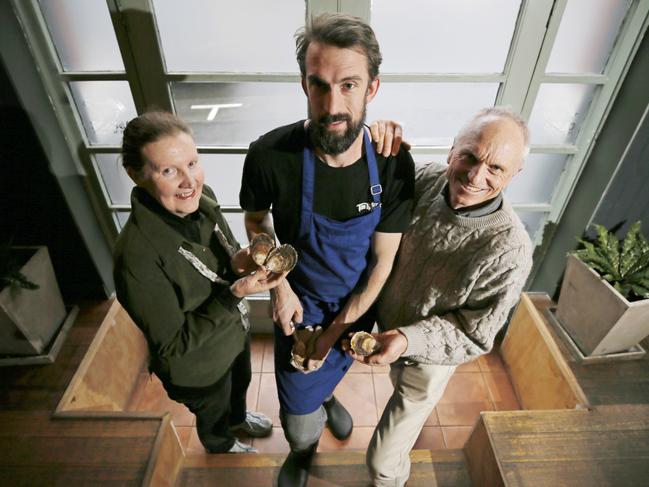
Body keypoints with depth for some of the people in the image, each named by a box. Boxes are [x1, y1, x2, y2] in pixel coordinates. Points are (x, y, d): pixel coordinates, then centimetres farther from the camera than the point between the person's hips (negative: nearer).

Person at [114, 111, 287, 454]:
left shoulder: (201, 198, -19)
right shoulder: (137, 257, -38)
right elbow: (172, 346, -29)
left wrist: (239, 262, -24)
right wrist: (235, 294, -38)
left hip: (235, 332, 5)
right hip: (199, 369, -5)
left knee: (240, 385, 36)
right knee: (213, 413, 29)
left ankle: (239, 418, 71)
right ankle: (220, 445, 65)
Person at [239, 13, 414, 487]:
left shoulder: (395, 165, -24)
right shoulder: (270, 155, -28)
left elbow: (383, 260, -15)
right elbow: (256, 219, -6)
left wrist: (336, 330, -15)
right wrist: (279, 286, -15)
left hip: (358, 304, 2)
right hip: (300, 301, -1)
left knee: (337, 368, 32)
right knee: (300, 418, 14)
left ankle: (326, 395, 70)